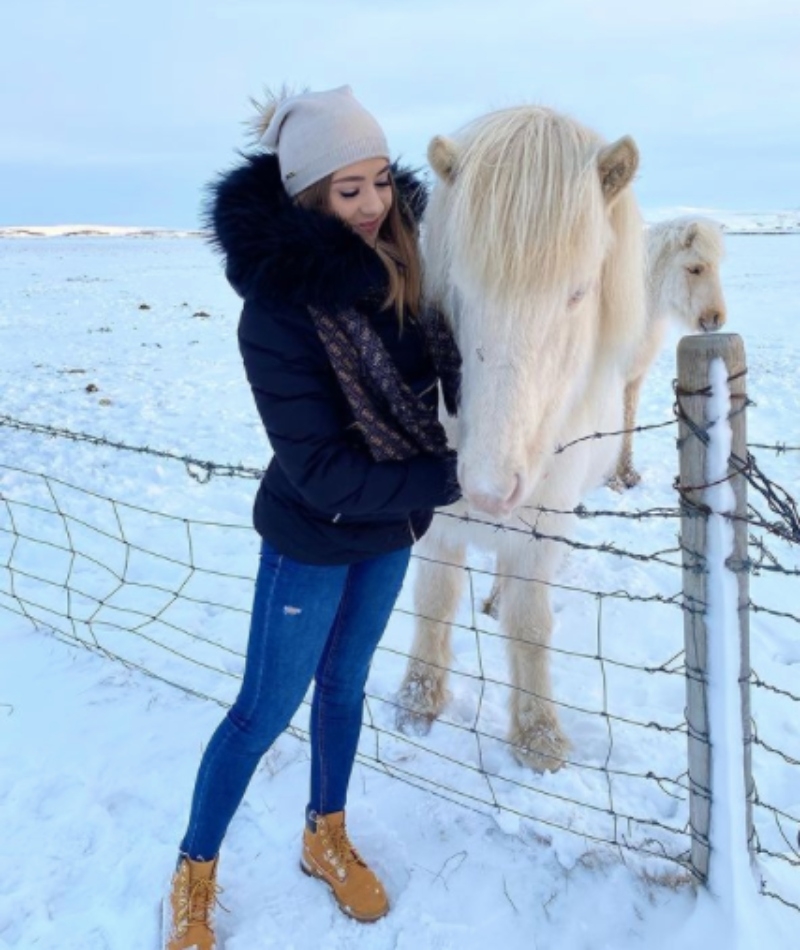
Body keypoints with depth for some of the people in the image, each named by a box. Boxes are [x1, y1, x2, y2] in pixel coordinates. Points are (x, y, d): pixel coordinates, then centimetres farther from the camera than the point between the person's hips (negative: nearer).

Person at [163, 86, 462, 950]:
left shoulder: (405, 259, -8)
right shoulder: (277, 307, -26)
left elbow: (449, 361, 5)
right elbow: (323, 471, -26)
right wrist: (450, 479, -27)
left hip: (392, 526, 6)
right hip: (314, 537, -5)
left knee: (345, 681, 22)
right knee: (266, 709, 8)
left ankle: (325, 838, 46)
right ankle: (193, 876, 34)